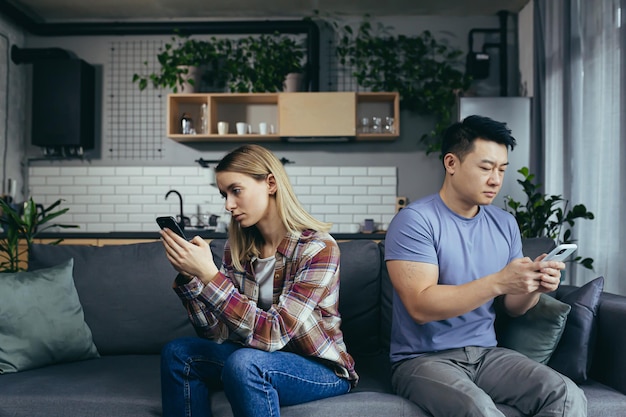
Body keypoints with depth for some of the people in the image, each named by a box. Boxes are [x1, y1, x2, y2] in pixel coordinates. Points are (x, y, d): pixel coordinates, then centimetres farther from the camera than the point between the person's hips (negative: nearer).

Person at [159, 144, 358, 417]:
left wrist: (209, 274, -33)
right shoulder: (237, 248, -3)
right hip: (262, 357, 6)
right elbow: (217, 333, -5)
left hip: (322, 369, -6)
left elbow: (274, 334, -28)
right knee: (178, 353, -10)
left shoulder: (318, 248, -21)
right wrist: (188, 275, -19)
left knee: (243, 363, -32)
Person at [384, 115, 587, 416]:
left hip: (486, 353, 5)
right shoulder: (414, 221, -12)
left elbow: (513, 308, 12)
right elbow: (421, 306, -21)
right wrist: (498, 282, -26)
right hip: (423, 358, -5)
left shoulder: (505, 224, 9)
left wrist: (533, 287, -11)